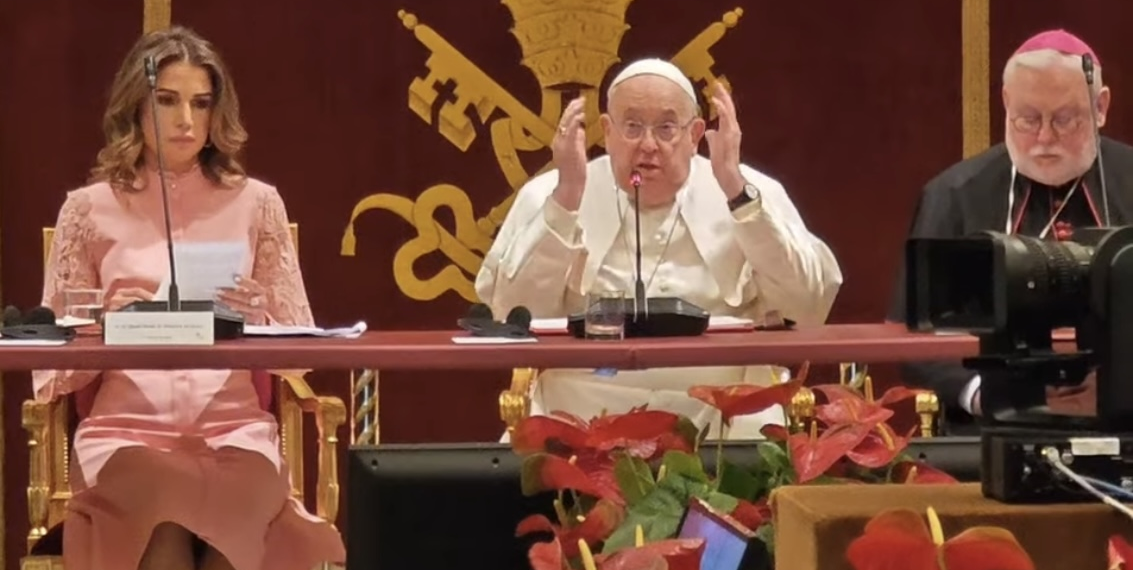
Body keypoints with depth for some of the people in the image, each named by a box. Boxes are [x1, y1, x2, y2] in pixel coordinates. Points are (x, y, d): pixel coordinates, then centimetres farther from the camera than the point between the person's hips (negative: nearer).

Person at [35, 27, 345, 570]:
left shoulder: (255, 203, 11)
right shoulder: (90, 208, 9)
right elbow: (56, 365, 8)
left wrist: (256, 317, -9)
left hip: (235, 432, 1)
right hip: (125, 433, 0)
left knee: (230, 517, -34)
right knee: (161, 519, -34)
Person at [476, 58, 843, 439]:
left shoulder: (755, 194, 6)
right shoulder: (546, 196, 6)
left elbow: (810, 307, -7)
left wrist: (737, 194, -12)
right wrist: (566, 200, -13)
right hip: (580, 428, 0)